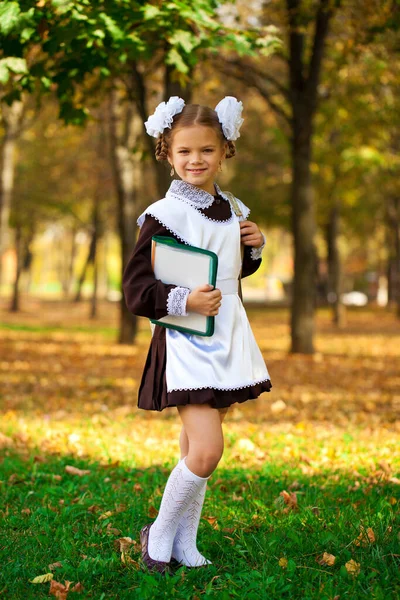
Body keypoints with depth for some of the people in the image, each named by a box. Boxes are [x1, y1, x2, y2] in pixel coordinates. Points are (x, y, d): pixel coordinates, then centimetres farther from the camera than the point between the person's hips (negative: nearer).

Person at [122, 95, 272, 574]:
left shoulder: (234, 211, 9)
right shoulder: (165, 215, -12)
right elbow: (135, 287, -12)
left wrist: (253, 249, 5)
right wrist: (182, 301, -24)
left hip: (228, 340, 7)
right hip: (186, 343, -6)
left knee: (194, 448, 14)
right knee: (206, 452, -16)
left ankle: (184, 544, 25)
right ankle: (160, 534, 6)